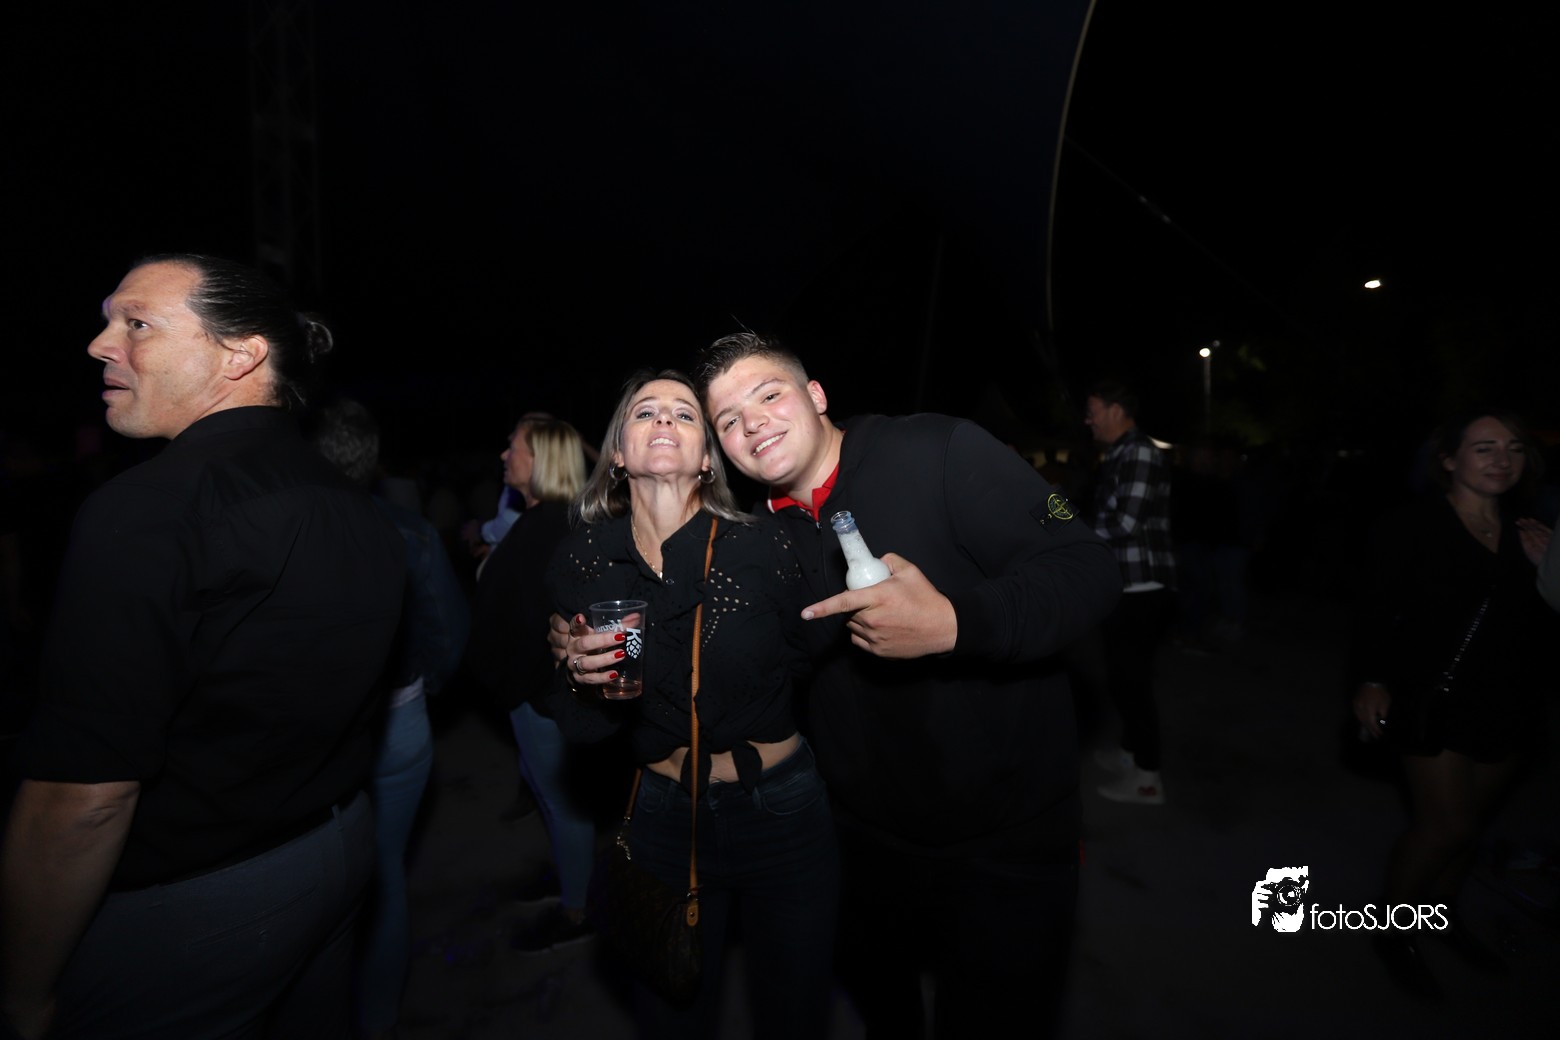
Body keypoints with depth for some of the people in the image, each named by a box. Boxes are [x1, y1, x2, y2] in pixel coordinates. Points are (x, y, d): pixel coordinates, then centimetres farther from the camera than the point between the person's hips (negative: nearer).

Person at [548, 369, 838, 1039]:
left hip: (784, 812, -1)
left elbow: (814, 669, -4)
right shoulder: (580, 563, -8)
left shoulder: (763, 546, -16)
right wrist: (582, 679, -21)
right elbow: (580, 728, -3)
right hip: (665, 820, 2)